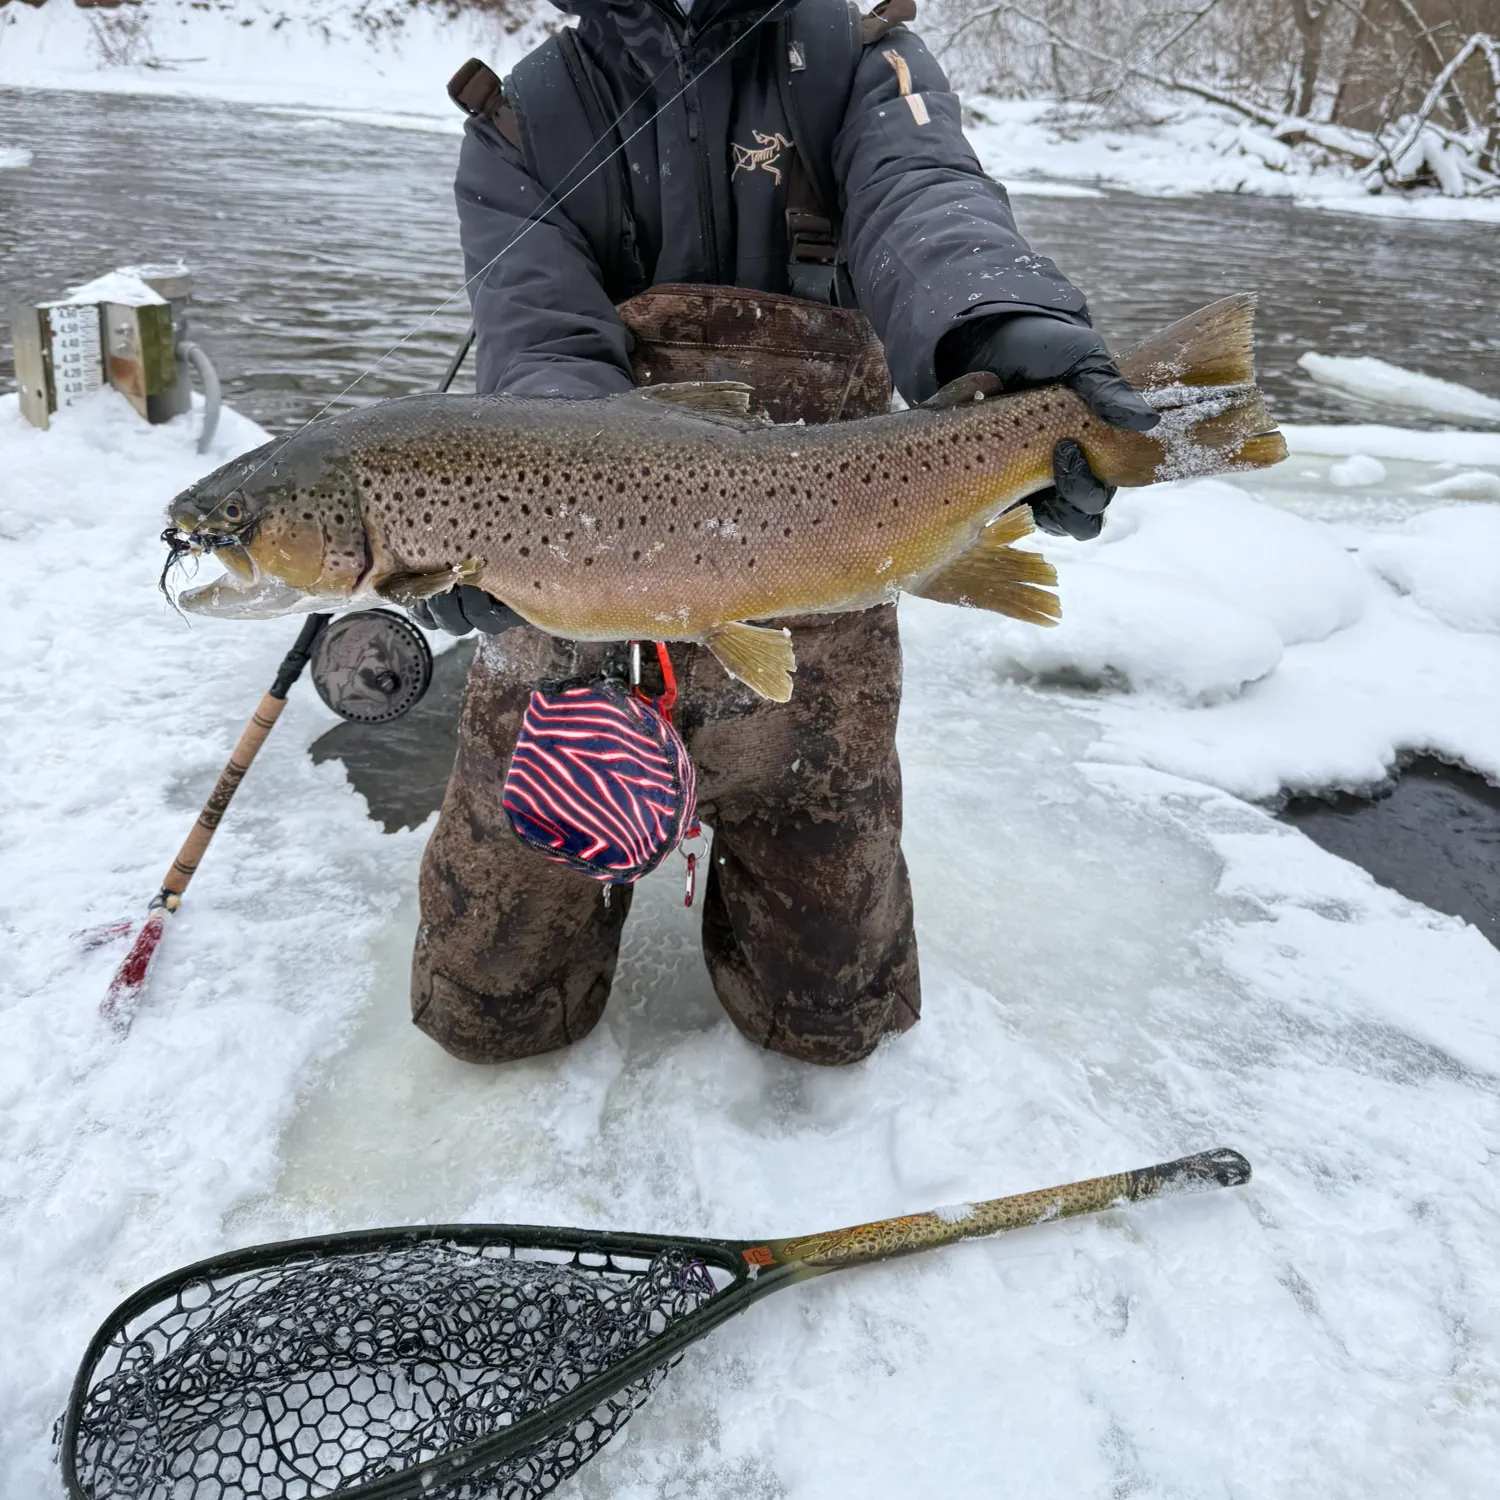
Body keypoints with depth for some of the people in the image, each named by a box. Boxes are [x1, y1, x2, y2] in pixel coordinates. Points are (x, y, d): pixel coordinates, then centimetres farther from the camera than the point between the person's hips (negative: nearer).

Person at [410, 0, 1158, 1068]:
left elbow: (921, 204, -22)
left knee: (836, 1019, 12)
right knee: (490, 1016, 12)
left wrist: (1007, 328, -46)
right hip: (574, 600, 1)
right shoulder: (521, 125, 2)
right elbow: (546, 351, -15)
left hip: (810, 609, 0)